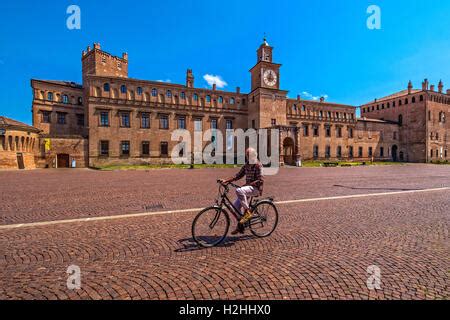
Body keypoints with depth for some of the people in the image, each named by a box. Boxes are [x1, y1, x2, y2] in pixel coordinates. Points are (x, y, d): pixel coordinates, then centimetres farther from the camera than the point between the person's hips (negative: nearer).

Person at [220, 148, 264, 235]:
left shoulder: (258, 165, -9)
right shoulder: (246, 165, 13)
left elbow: (260, 180, -17)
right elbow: (238, 176, 11)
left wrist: (247, 184, -25)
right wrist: (226, 180, -1)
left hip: (256, 188, -8)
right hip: (248, 188, 8)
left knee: (239, 191, -33)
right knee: (236, 205, 2)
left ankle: (247, 212, -18)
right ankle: (240, 226, 19)